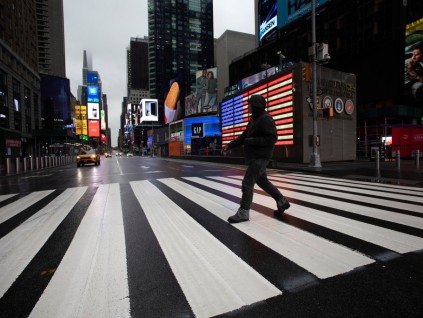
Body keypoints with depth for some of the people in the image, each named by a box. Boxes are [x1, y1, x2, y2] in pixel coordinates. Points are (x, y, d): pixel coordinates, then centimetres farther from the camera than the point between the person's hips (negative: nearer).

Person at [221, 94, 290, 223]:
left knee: (247, 182, -8)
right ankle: (282, 202, 31)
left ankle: (243, 212, 1)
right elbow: (243, 137, 16)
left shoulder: (266, 119, -14)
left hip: (260, 157, -10)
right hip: (254, 156, 10)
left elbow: (272, 138, -22)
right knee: (262, 181, 18)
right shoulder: (254, 120, 16)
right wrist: (229, 146, 8)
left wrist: (252, 141, -21)